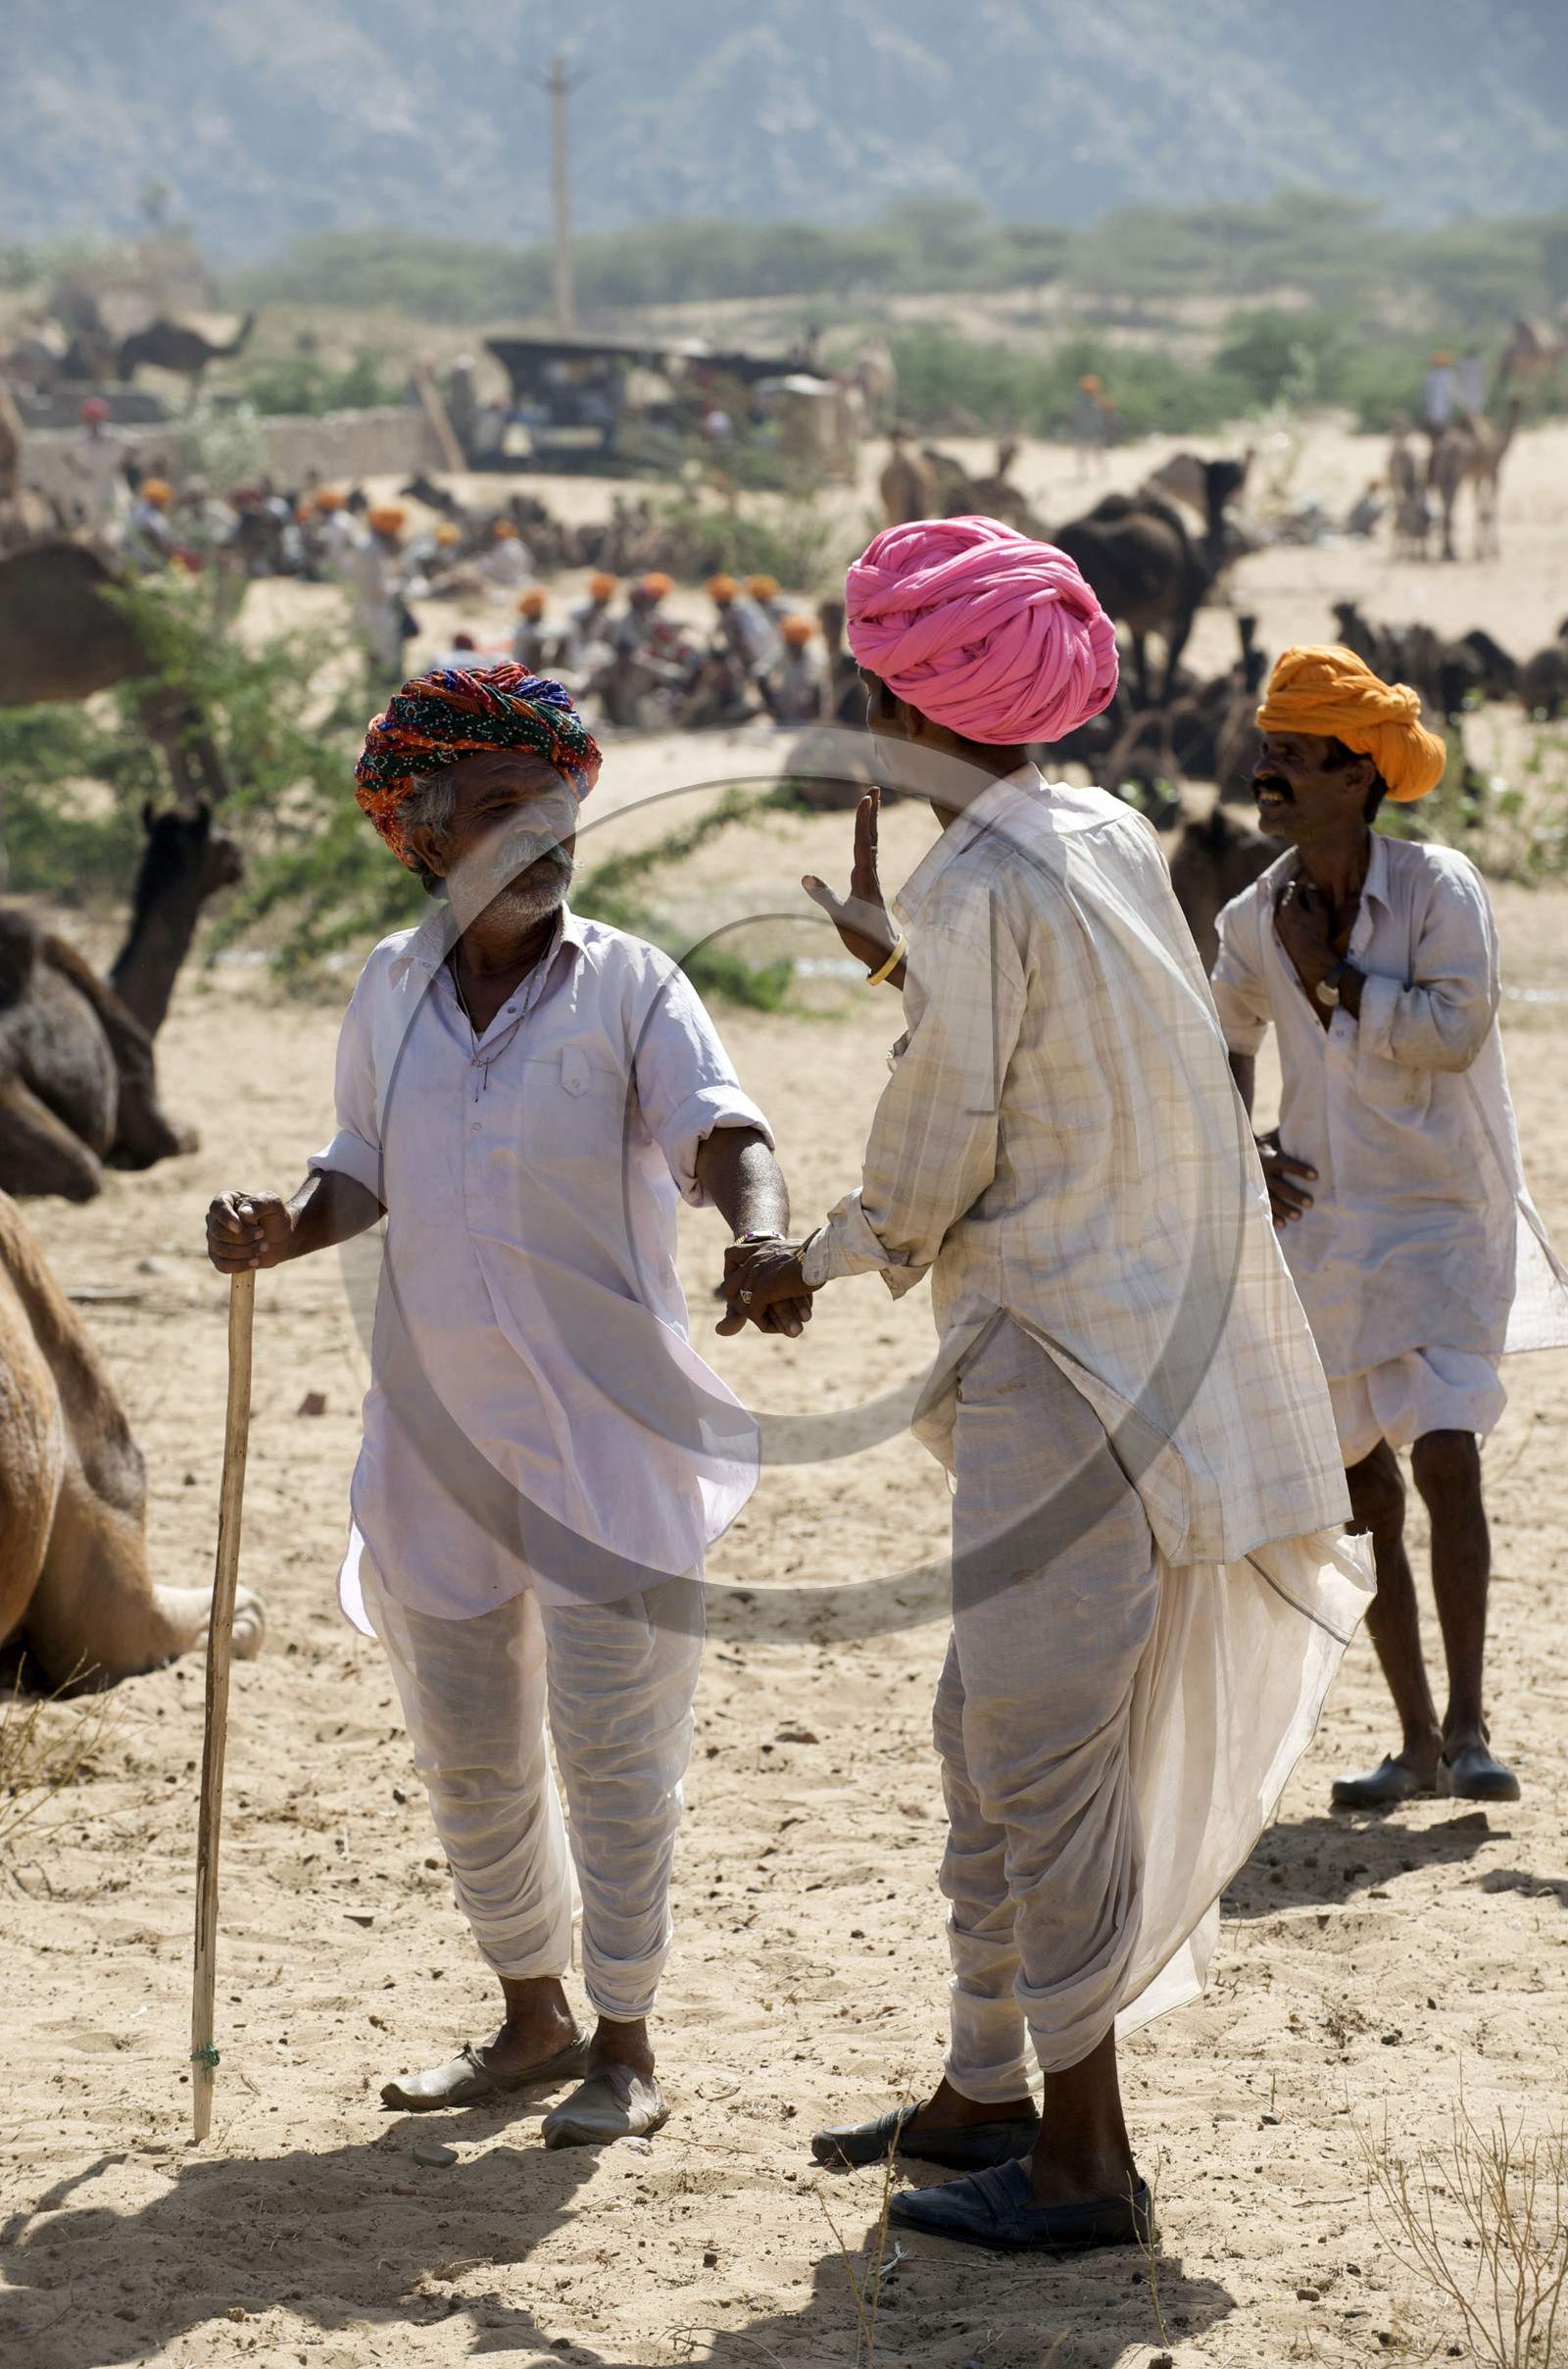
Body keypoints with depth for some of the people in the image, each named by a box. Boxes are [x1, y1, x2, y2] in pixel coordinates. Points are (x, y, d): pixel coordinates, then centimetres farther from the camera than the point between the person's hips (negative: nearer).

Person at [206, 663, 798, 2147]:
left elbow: (721, 1133, -20)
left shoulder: (625, 988, -7)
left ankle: (624, 2049, 12)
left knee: (610, 1743, -1)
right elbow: (364, 1171, 14)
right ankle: (532, 2020, 30)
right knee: (464, 1746, 13)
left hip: (606, 1427, -5)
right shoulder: (392, 986, 6)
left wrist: (759, 1242, -40)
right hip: (439, 1426, 5)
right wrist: (282, 1235, -7)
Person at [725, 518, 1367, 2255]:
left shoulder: (979, 886, -18)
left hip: (1071, 1370, -9)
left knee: (1041, 1751, -3)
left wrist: (814, 1260, 3)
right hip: (1158, 1323, 9)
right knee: (992, 1728, 18)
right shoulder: (1108, 837, 9)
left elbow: (931, 1166, -16)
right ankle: (985, 2090, 27)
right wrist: (899, 957, 36)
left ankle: (1082, 2161, 2)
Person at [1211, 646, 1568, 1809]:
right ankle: (1417, 1737, 17)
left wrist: (1334, 976, -16)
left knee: (1446, 1453, -18)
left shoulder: (1438, 886, -11)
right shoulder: (1254, 919, 3)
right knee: (1360, 1485, 7)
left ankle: (1468, 1724, -11)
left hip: (1442, 1219, -5)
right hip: (1324, 1223, 5)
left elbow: (1453, 1028, -23)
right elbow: (1223, 1046, 20)